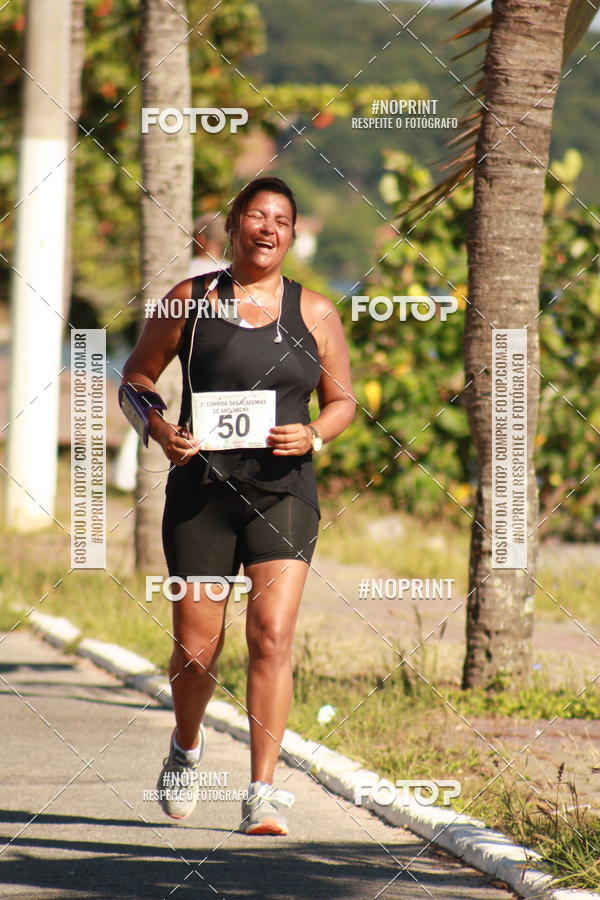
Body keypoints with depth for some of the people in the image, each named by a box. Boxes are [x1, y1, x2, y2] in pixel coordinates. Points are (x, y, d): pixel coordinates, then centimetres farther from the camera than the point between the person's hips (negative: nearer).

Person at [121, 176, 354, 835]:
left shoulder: (314, 313, 6)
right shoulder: (190, 300, 4)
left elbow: (342, 401, 13)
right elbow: (137, 374, 12)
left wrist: (314, 435, -9)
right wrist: (160, 429, -7)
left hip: (283, 492, 0)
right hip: (200, 491, 0)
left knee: (271, 636, -15)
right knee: (196, 651, 4)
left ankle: (263, 795, -12)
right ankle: (186, 747, 37)